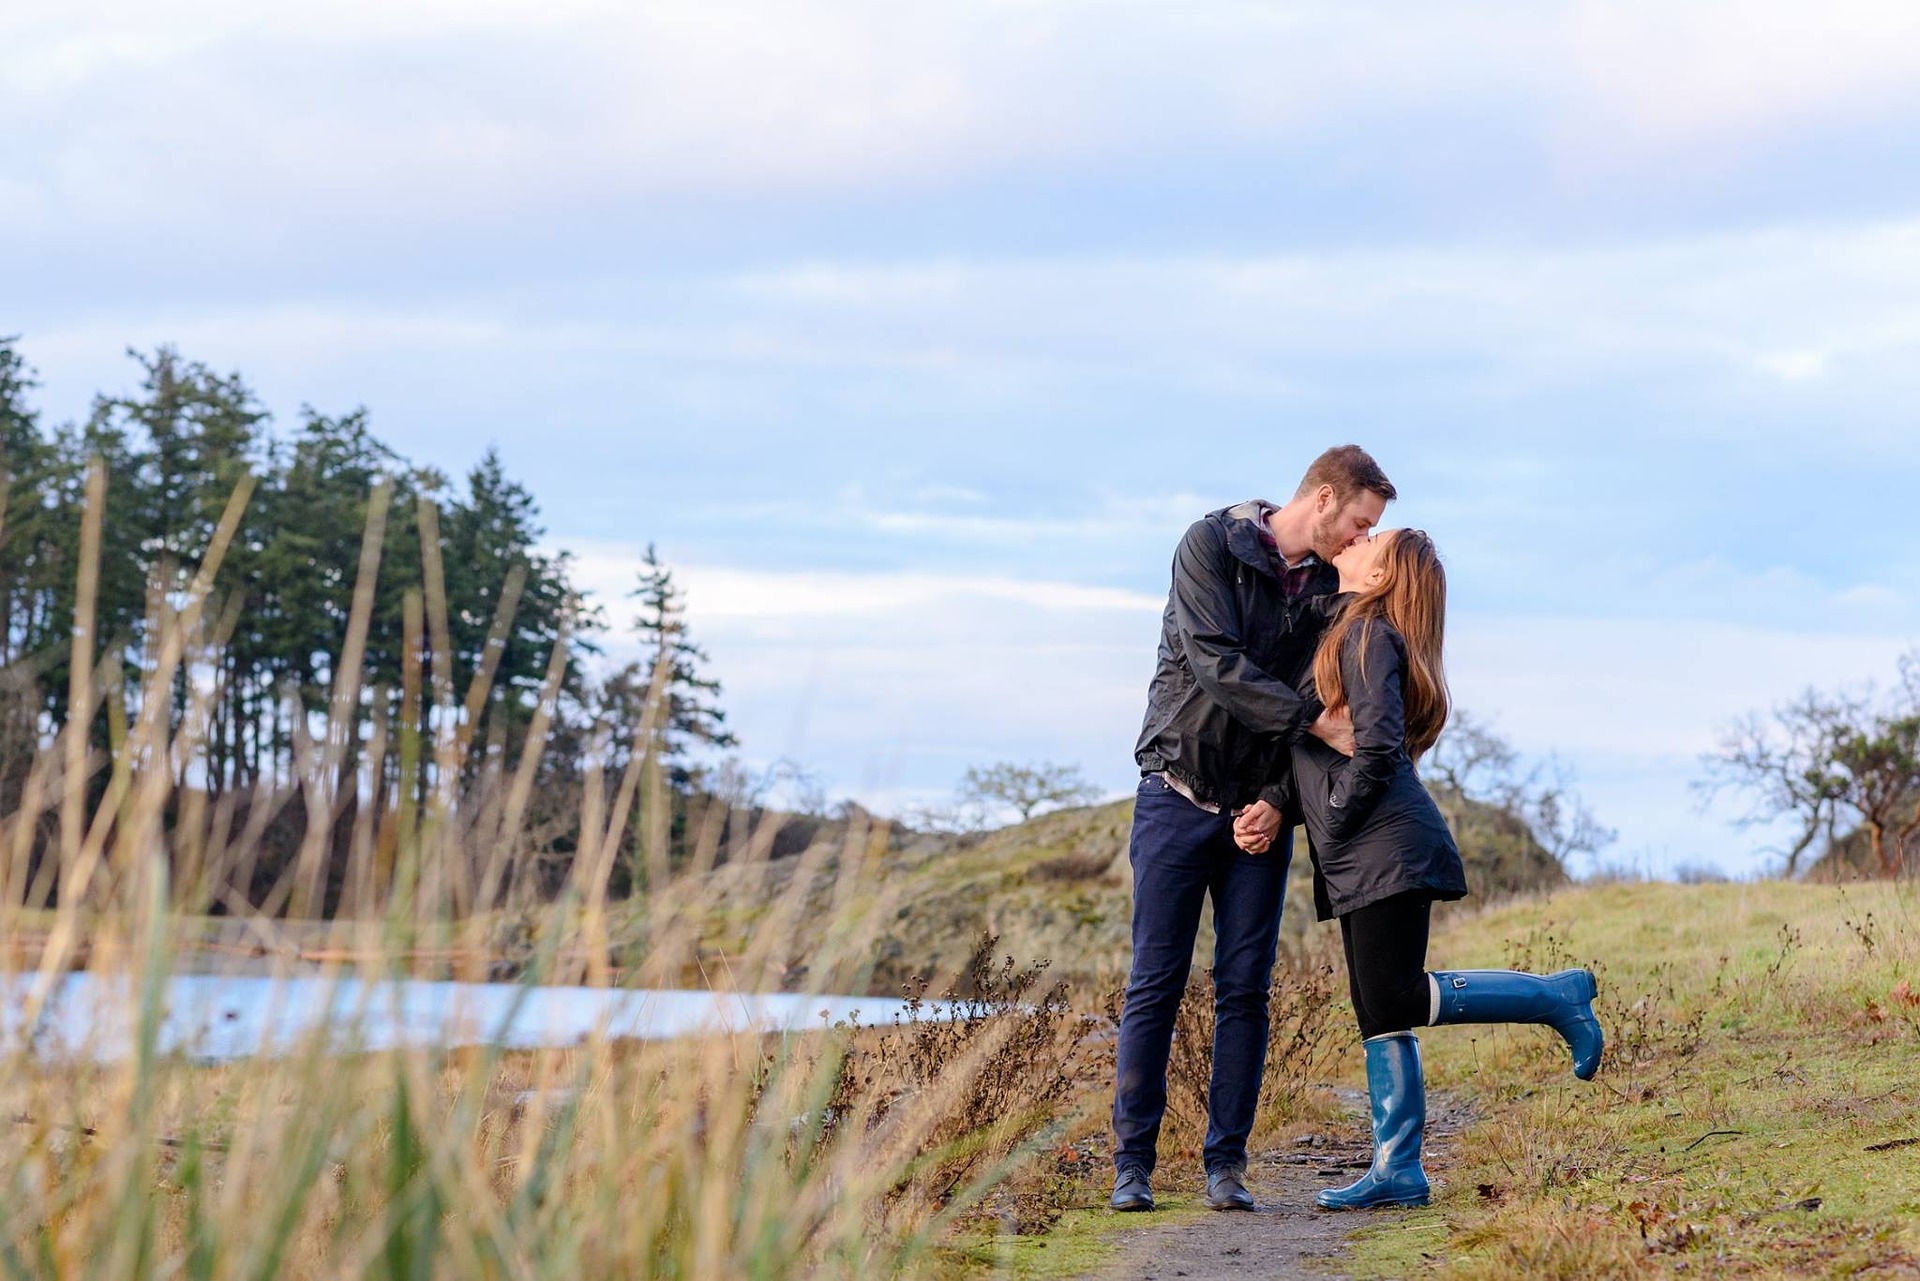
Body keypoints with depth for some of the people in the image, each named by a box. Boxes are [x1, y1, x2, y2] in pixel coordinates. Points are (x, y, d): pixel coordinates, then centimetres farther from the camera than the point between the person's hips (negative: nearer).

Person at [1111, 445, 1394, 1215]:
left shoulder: (1331, 588, 5)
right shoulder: (1212, 545, -9)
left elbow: (1333, 705, 4)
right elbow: (1215, 664, -20)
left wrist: (1280, 797, -10)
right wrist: (1315, 720, -26)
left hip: (1260, 808, 4)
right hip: (1179, 795, -4)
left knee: (1245, 987, 0)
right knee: (1156, 983, -3)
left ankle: (1227, 1165, 4)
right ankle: (1133, 1163, 1)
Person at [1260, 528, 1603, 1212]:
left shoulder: (1369, 633, -7)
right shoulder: (1339, 633, 21)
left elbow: (1376, 747, -17)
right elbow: (1320, 752, 22)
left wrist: (1332, 826, -9)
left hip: (1389, 848, -9)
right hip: (1357, 867, 9)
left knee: (1394, 1002, -14)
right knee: (1377, 1017, 6)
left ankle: (1557, 996, -3)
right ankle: (1397, 1172, 6)